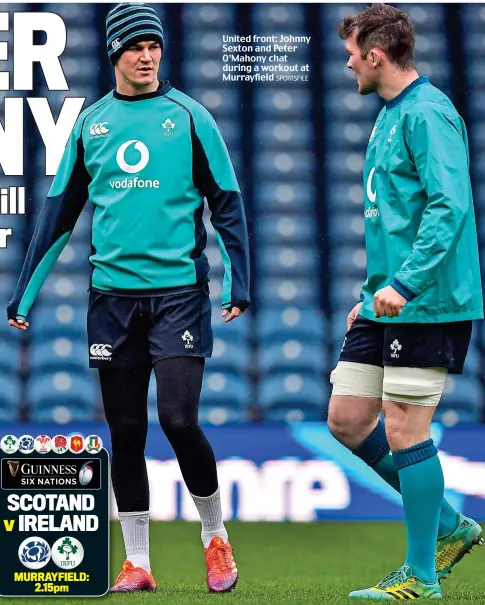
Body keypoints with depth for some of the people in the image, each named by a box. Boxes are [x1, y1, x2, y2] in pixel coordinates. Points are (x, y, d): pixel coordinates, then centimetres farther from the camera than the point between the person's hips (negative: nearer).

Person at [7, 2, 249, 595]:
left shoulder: (188, 117, 0)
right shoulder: (89, 124, 9)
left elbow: (227, 202, 2)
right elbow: (58, 212, 14)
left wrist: (237, 284, -7)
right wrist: (24, 295, 12)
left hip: (179, 290, -3)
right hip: (112, 295, 3)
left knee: (179, 420, -11)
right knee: (125, 431, 5)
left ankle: (215, 536, 11)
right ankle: (137, 562, 13)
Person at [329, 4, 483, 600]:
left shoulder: (427, 113, -14)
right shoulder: (389, 115, 17)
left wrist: (404, 283, -29)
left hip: (428, 302, -10)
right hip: (386, 300, 10)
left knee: (404, 430, -6)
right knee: (346, 420, 9)